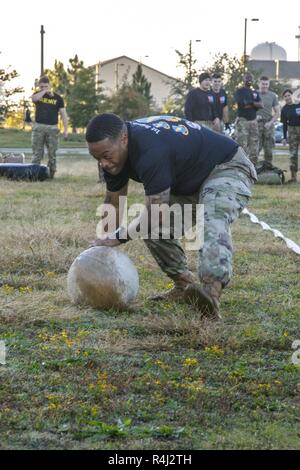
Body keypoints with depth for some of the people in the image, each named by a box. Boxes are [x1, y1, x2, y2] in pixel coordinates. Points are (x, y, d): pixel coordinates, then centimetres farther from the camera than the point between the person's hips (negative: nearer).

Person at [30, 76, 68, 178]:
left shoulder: (57, 98, 6)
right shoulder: (38, 94, 9)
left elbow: (63, 114, 3)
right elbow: (34, 99, -17)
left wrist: (65, 129, -4)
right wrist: (45, 91, -13)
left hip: (52, 128, -1)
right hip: (39, 127, 1)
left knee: (52, 153, 0)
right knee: (37, 153, -1)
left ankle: (51, 173, 7)